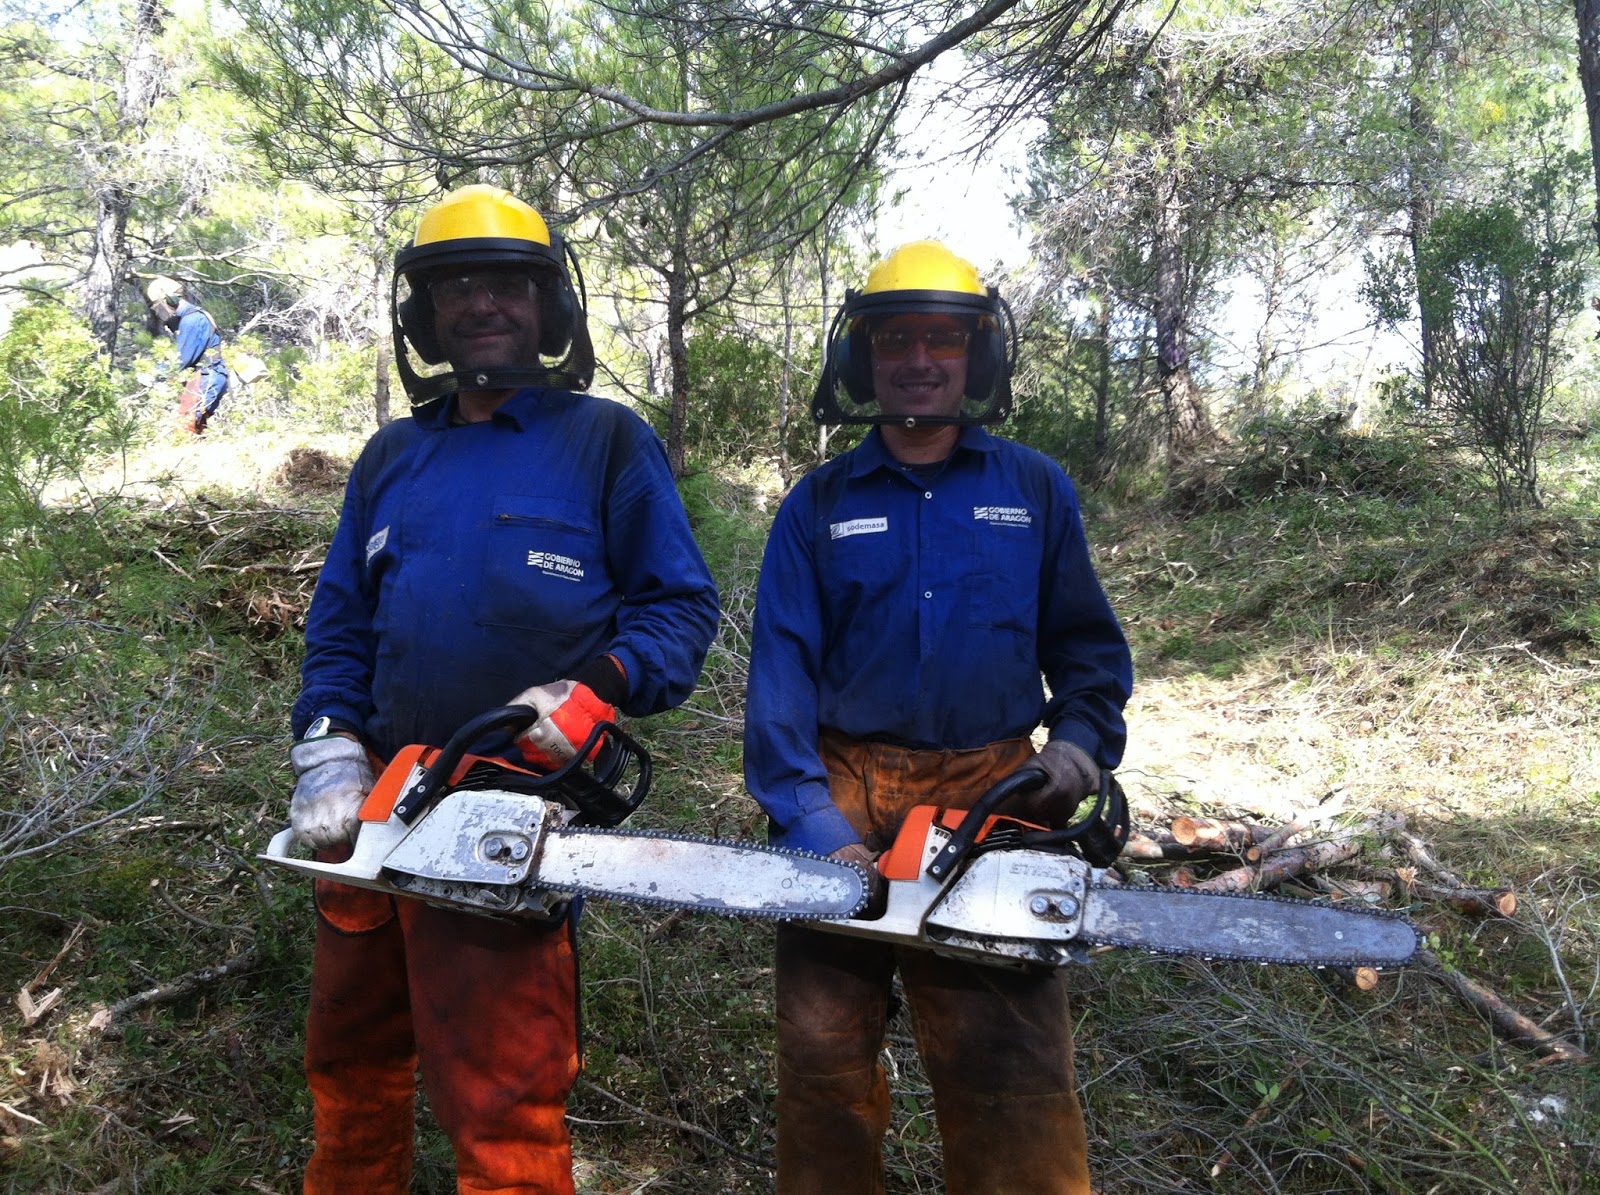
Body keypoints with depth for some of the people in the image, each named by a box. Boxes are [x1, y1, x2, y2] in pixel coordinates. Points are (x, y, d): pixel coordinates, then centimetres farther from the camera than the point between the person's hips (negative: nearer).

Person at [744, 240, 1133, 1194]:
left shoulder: (1036, 491, 9)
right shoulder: (818, 506, 5)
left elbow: (1088, 644, 12)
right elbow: (783, 671, -3)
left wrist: (1080, 743, -7)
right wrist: (809, 822, -13)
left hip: (992, 799, 0)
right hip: (843, 800, 1)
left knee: (1012, 1072, -1)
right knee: (824, 1053, 9)